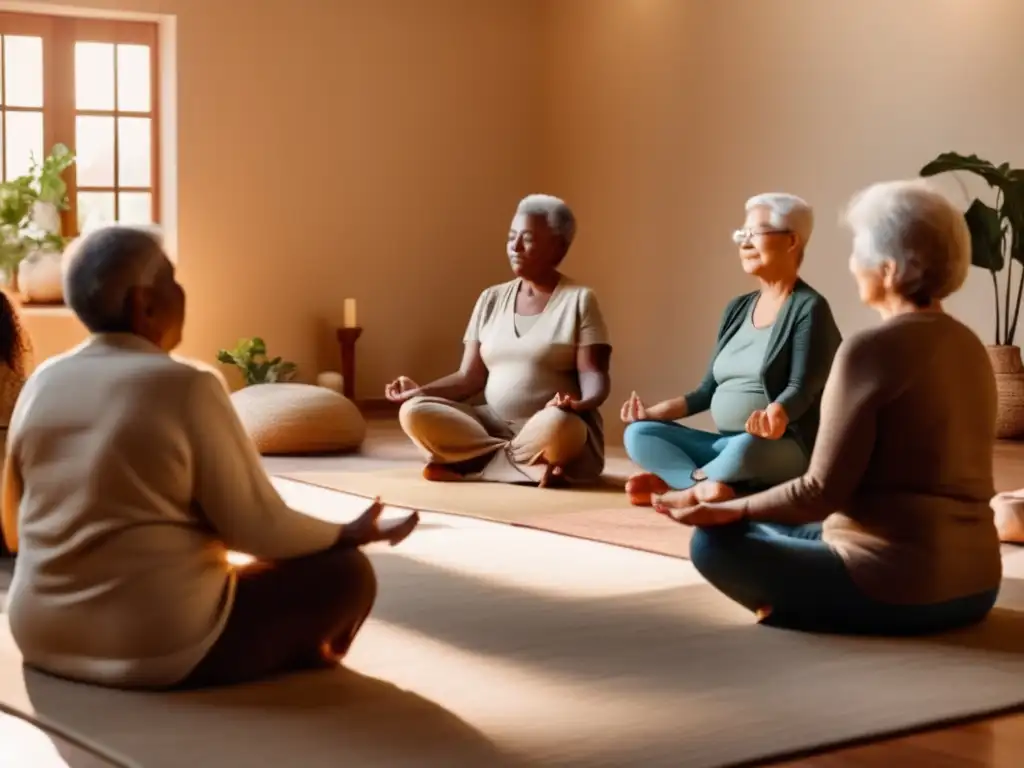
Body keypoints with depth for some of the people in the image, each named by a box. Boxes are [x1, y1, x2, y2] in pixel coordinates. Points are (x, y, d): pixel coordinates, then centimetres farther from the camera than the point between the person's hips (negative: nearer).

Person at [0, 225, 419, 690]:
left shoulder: (41, 383, 3)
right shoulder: (185, 387, -16)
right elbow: (256, 527, -12)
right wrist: (348, 534, 6)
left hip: (40, 637, 7)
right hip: (159, 648, -7)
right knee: (345, 572, 6)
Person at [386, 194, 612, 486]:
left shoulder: (579, 300, -1)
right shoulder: (491, 299, 13)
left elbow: (594, 376, -9)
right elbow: (470, 377, 11)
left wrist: (580, 403, -32)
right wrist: (420, 391, -6)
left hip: (545, 429, -5)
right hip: (493, 423, 5)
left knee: (557, 425, -41)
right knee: (415, 411, -19)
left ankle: (469, 463, -20)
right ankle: (531, 464, -24)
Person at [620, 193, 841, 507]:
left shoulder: (808, 308, -7)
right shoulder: (737, 309, 15)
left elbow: (801, 389, -18)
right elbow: (709, 390, 16)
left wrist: (774, 415, -40)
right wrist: (654, 411, 3)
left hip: (788, 448, -8)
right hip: (724, 444, 8)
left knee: (747, 447, -40)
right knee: (638, 433, -8)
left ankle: (680, 482, -13)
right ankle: (709, 487, -30)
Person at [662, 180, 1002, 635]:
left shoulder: (872, 349, -17)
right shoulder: (968, 346, 7)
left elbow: (823, 491, -16)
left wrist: (735, 509, -1)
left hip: (896, 590, -8)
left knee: (716, 541, 3)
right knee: (782, 528, 28)